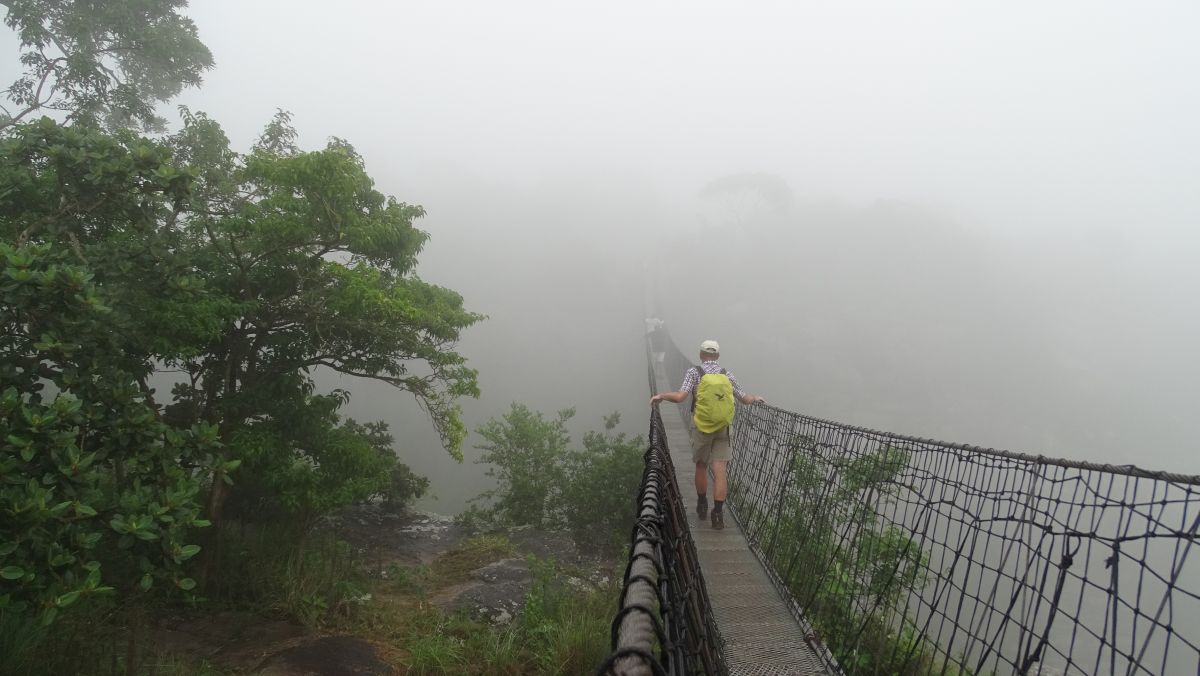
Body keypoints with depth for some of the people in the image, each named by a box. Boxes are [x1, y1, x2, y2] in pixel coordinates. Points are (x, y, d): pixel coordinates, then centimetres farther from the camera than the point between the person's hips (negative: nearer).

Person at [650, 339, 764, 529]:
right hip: (722, 429, 1)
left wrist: (661, 395, -2)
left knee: (701, 466, 17)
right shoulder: (727, 376, 4)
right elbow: (745, 399, 12)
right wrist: (756, 398, 34)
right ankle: (718, 513, -8)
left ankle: (702, 506, 29)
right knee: (719, 470, -2)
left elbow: (679, 397, -18)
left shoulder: (694, 372, -5)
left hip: (701, 428, -1)